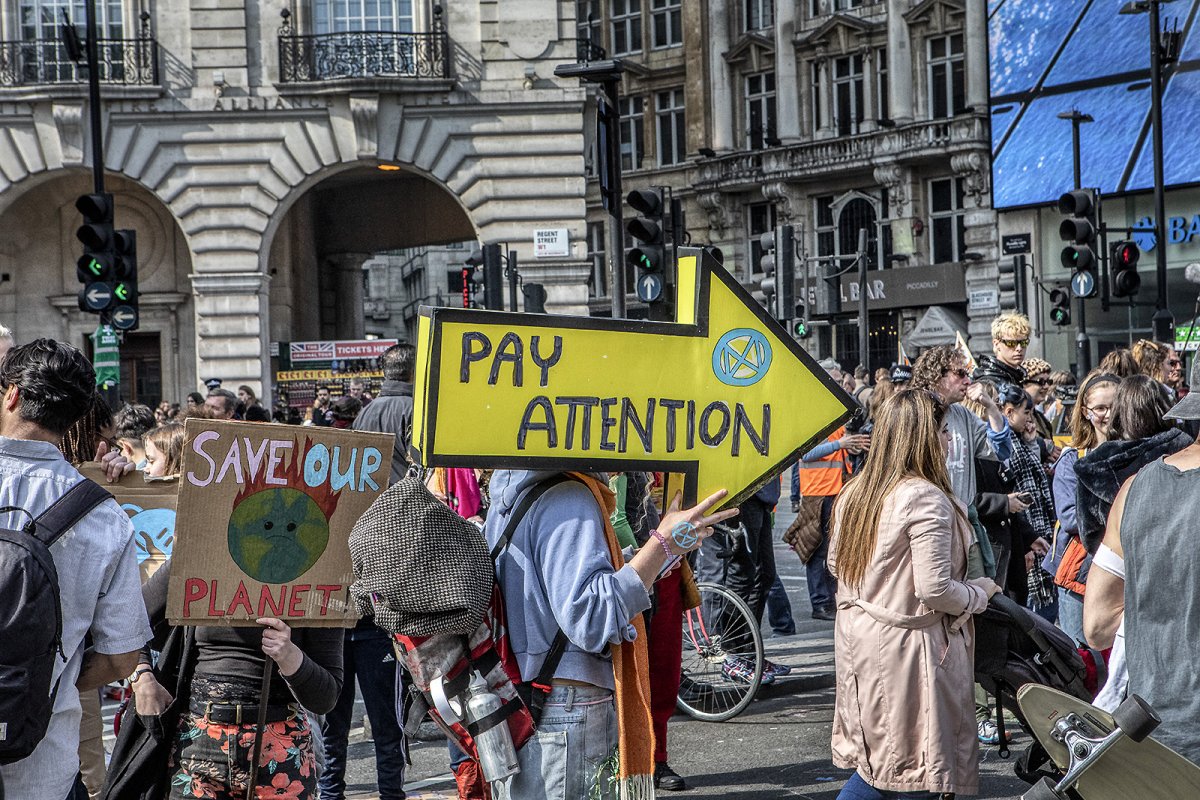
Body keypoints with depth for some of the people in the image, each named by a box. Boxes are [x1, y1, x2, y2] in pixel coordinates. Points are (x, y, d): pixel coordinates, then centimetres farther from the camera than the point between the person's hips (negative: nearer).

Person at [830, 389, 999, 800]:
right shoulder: (927, 500, -19)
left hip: (858, 637, 8)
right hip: (908, 646, -8)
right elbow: (934, 590, -22)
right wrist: (978, 594, -4)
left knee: (876, 759, 17)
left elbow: (835, 563, 17)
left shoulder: (854, 492, 7)